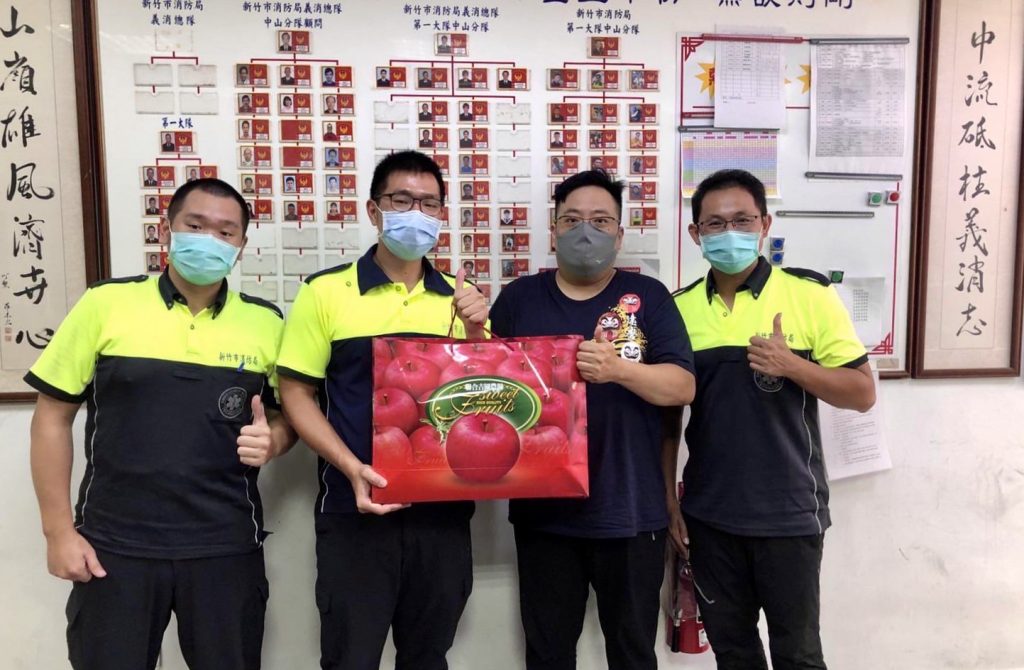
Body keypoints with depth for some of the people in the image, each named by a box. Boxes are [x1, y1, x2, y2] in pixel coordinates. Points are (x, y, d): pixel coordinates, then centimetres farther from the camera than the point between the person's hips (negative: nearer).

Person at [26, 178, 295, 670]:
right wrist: (58, 530, -2)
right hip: (114, 546, -1)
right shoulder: (105, 304, -3)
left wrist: (273, 439, -11)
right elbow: (52, 416, 1)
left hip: (227, 548, 1)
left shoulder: (265, 322, 1)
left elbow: (287, 414, 12)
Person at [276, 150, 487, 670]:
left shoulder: (460, 298, 6)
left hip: (443, 509, 4)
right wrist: (352, 468, -17)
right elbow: (296, 394, -4)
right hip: (356, 510, -3)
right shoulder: (325, 292, -4)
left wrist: (474, 331, -10)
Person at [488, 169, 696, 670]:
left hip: (630, 510, -1)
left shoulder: (648, 297, 1)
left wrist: (618, 368, -24)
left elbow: (682, 386, -6)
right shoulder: (519, 297, 6)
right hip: (543, 509, 1)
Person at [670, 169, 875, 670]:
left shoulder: (809, 295, -8)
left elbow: (863, 393, -5)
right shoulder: (681, 308, 1)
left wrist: (791, 365, -22)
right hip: (708, 513, 3)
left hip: (789, 512, -3)